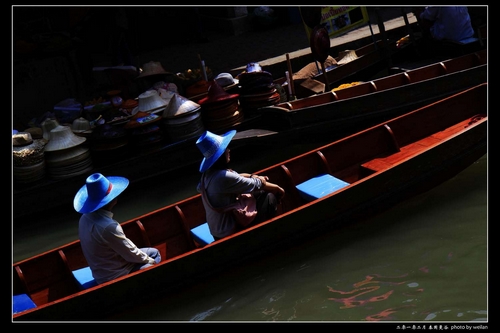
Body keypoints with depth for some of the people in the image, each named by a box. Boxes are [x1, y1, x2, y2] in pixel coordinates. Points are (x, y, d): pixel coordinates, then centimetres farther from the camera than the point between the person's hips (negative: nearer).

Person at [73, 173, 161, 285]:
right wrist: (150, 261, -4)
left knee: (154, 252, 19)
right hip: (114, 276, -9)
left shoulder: (86, 217, -5)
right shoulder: (108, 227, -34)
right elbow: (131, 254, -22)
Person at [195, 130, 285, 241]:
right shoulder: (223, 177, -28)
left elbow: (235, 176, 16)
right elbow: (259, 185, -17)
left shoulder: (209, 172, 0)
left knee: (262, 192, 14)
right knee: (270, 197, -5)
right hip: (228, 232, -9)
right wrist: (277, 188, -1)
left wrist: (253, 176, -1)